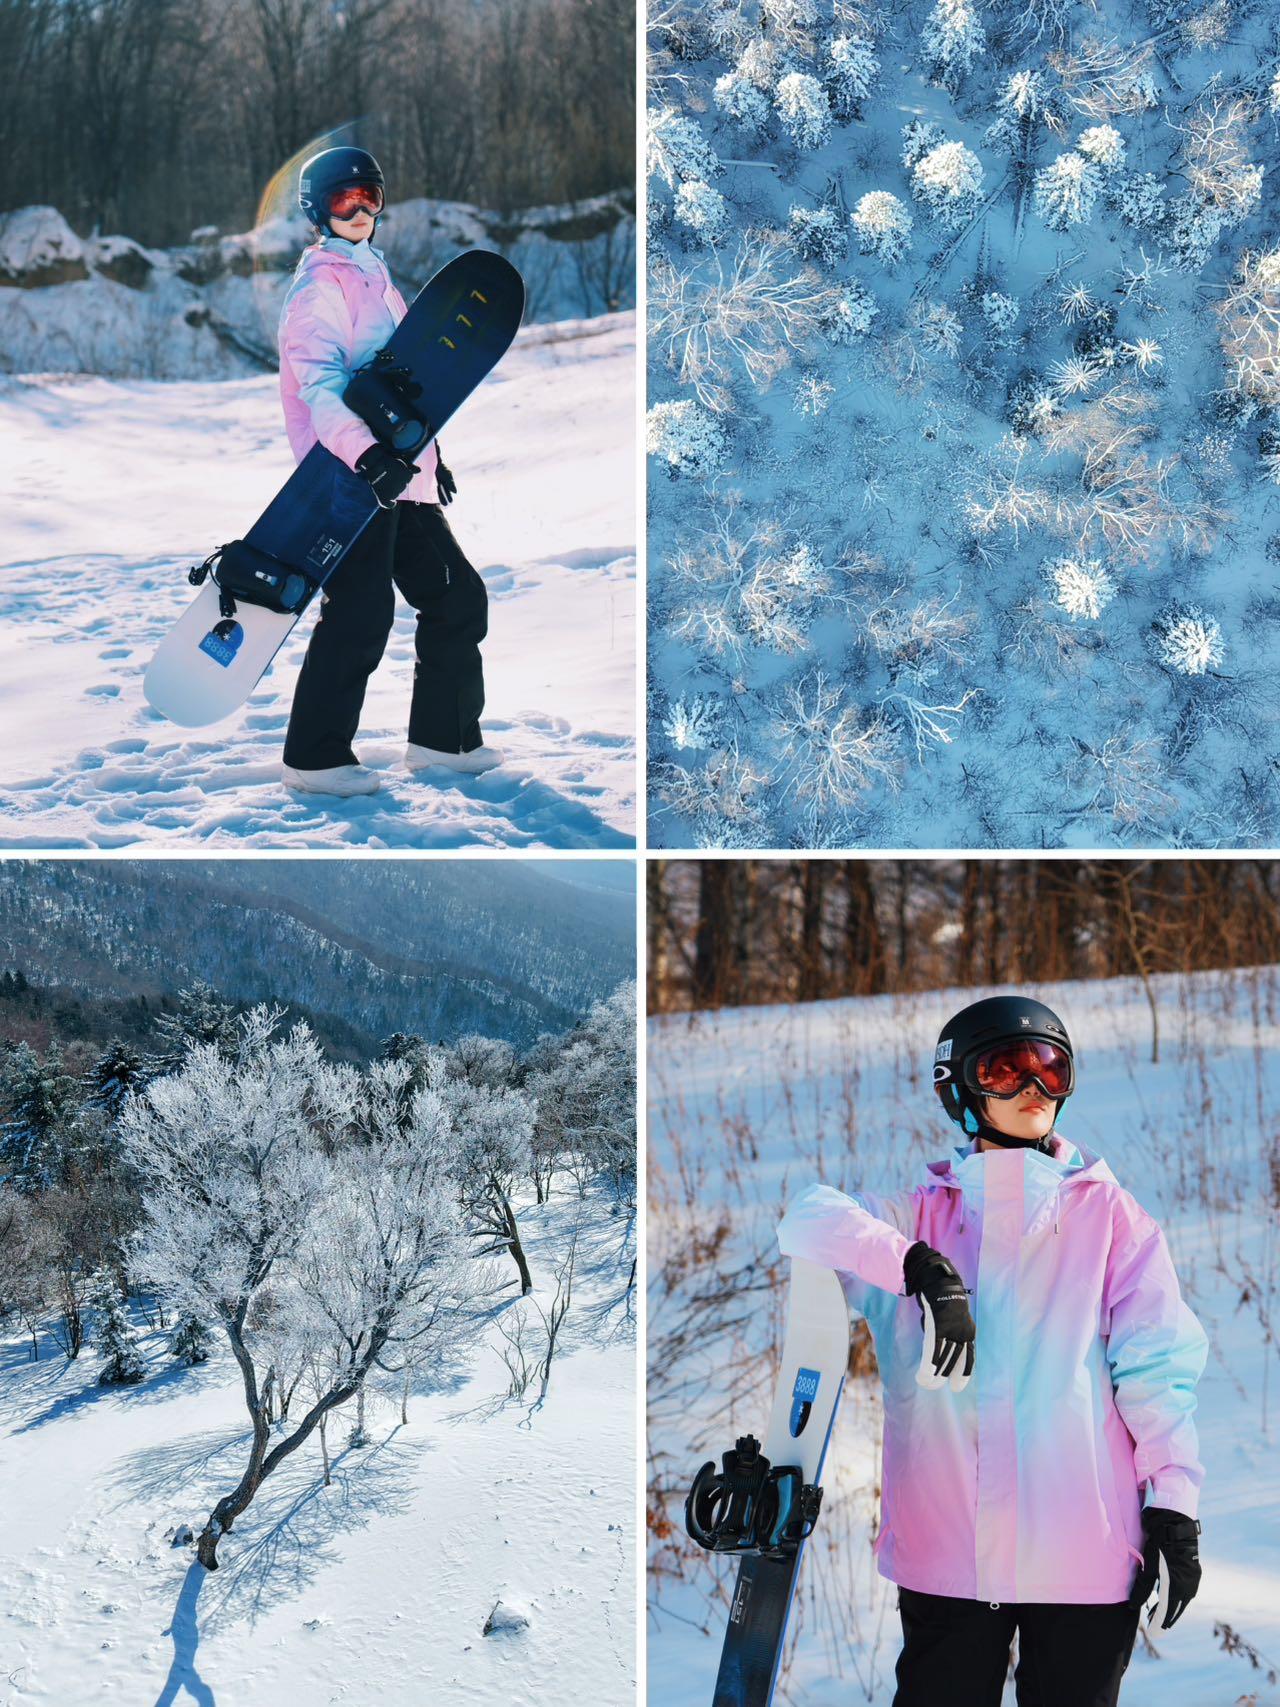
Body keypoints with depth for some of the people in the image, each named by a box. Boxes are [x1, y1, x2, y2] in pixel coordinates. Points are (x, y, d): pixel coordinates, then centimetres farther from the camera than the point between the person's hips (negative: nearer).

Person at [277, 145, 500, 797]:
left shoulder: (373, 275, 20)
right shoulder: (323, 283, -9)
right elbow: (319, 382, -21)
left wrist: (428, 453, 28)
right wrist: (366, 454, -34)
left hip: (398, 473, 9)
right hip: (349, 475, -9)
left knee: (457, 596, 11)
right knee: (359, 615, -10)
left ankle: (442, 737, 21)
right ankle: (315, 758, -2)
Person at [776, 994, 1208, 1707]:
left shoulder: (1107, 1210, 10)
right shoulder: (922, 1213, 12)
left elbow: (1156, 1358, 4)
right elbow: (810, 1220, -6)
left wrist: (1174, 1497, -5)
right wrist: (920, 1266, -22)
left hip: (1082, 1555, -1)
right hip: (945, 1549, 1)